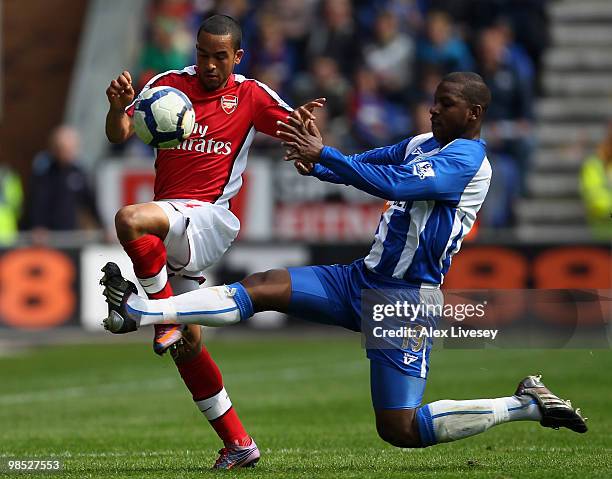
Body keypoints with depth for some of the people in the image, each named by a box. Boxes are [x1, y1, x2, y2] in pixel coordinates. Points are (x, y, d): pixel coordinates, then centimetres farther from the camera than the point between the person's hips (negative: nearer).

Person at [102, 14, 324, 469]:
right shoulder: (169, 85, 6)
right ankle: (238, 444, 15)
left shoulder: (252, 96, 2)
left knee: (130, 220, -33)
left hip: (208, 216, -5)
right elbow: (120, 134, -2)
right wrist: (118, 108, -26)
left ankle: (166, 316, -20)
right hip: (171, 233, 5)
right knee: (187, 343, 7)